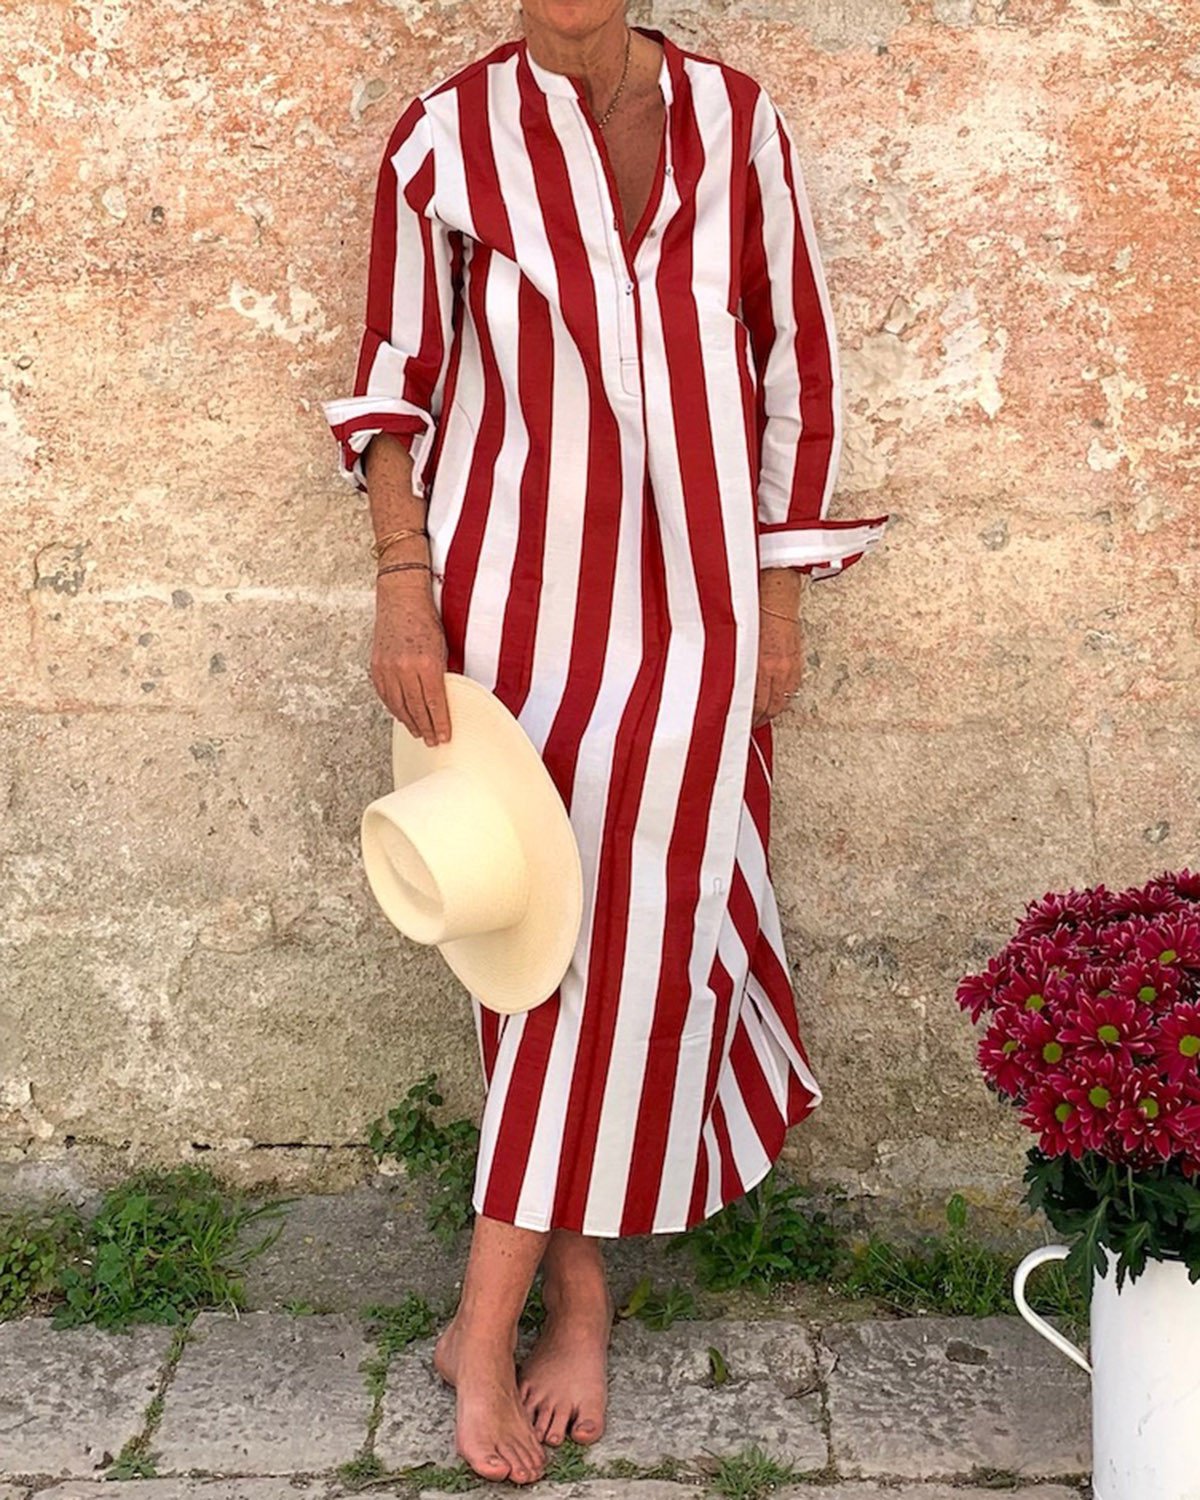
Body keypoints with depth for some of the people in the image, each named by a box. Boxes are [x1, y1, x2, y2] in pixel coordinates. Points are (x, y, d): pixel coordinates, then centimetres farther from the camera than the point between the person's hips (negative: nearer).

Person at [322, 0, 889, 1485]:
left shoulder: (734, 124, 3)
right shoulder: (447, 137, 0)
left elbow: (794, 366, 7)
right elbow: (395, 380, 3)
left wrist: (779, 602, 5)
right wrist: (403, 588, -9)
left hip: (686, 599, 1)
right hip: (515, 592, -1)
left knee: (629, 932, -1)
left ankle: (488, 1320, 12)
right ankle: (577, 1290, 21)